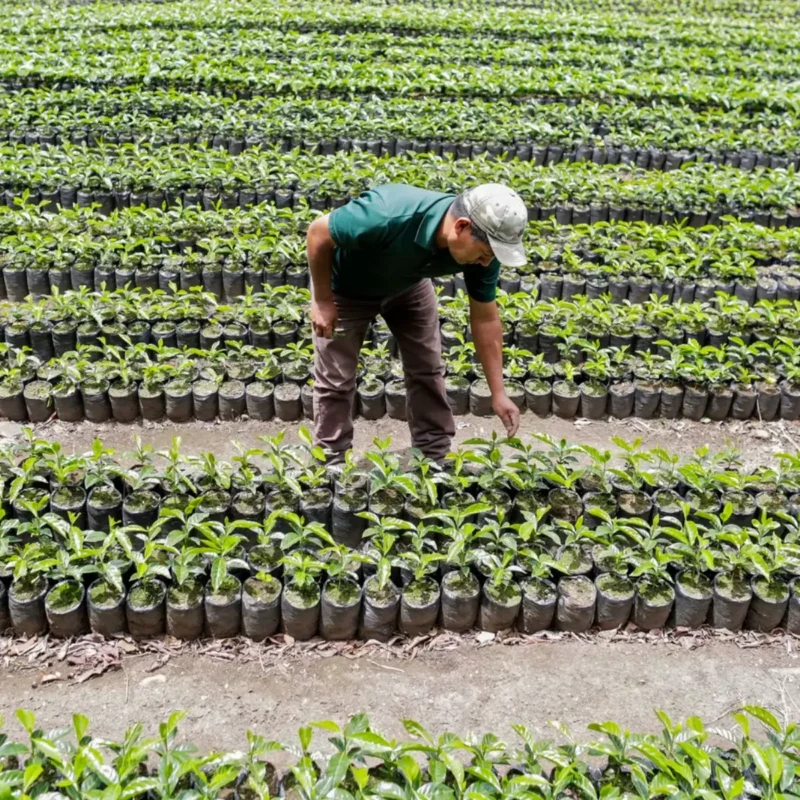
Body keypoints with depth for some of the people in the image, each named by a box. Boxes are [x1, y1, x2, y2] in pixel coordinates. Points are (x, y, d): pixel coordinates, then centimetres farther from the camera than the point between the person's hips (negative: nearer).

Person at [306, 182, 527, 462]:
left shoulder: (482, 244, -27)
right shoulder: (389, 217, -44)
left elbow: (485, 317, -14)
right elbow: (318, 233, -28)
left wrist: (498, 393, -15)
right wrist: (322, 300, -20)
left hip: (409, 284, 5)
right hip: (344, 286, -4)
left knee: (427, 370, 4)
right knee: (336, 381, -1)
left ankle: (436, 459, 17)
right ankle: (331, 464, 16)